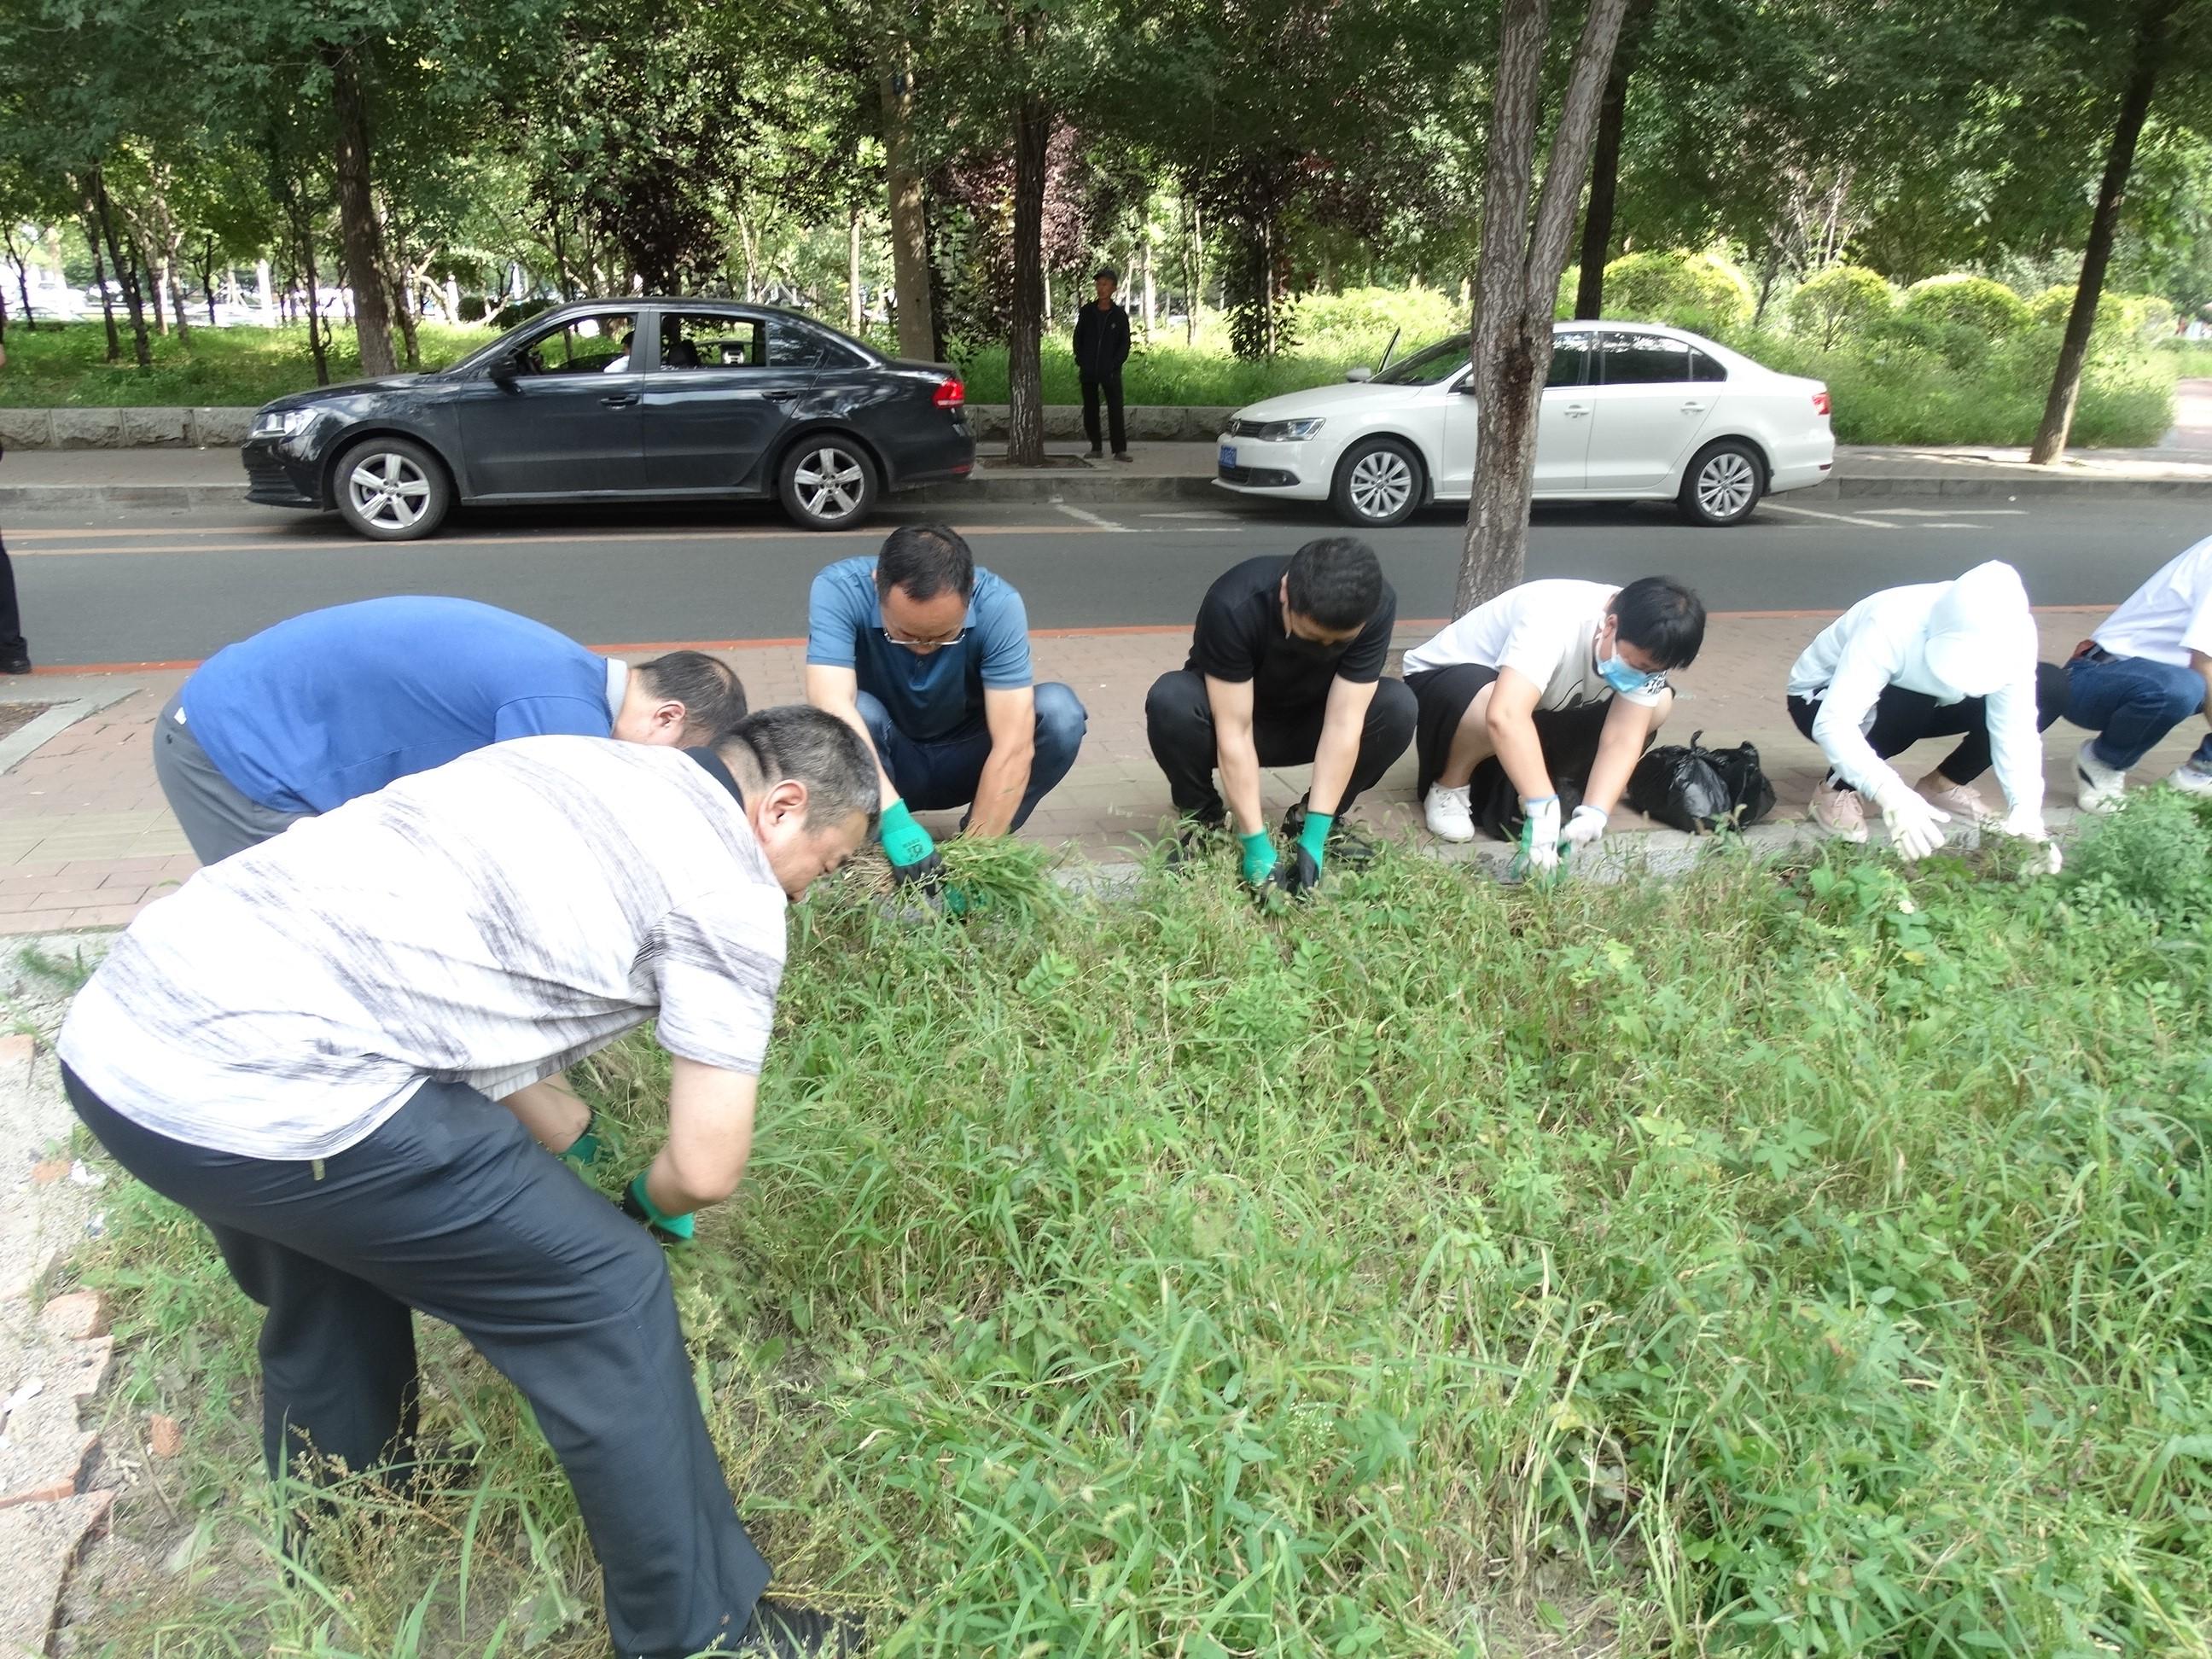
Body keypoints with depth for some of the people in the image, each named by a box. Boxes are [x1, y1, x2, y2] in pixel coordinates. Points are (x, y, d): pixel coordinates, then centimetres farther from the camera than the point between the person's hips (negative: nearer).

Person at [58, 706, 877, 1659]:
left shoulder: (578, 766, 21)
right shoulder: (729, 888, -3)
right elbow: (707, 1170, -2)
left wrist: (574, 1138, 34)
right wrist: (644, 1205, 22)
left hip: (119, 1033, 9)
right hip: (269, 1087, -9)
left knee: (336, 1247, 34)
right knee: (604, 1294, 5)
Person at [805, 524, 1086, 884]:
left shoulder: (997, 605, -26)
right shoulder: (838, 591, -27)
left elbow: (1014, 746, -31)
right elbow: (832, 706, -41)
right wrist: (894, 820, -52)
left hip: (963, 760, 1)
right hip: (885, 761, -1)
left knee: (1059, 711, -25)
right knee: (858, 714, -34)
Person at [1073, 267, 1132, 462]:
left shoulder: (1119, 315, 3)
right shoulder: (1087, 311, 8)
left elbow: (1125, 343, 4)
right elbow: (1078, 337, 13)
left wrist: (1114, 365, -8)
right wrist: (1079, 362, 2)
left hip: (1110, 372, -2)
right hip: (1088, 372, 2)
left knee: (1115, 410, -8)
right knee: (1090, 410, 5)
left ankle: (1120, 449, -7)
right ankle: (1095, 447, 14)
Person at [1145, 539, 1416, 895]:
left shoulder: (1377, 609, -27)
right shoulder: (1234, 607, -36)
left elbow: (1342, 724, -29)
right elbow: (1235, 733, -35)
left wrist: (1314, 837, -34)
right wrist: (1257, 846, -37)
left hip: (1305, 723, 3)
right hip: (1230, 714, -2)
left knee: (1397, 707, -25)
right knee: (1170, 700, -35)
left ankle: (1313, 821, -4)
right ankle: (1203, 819, -9)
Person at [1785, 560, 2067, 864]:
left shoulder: (2010, 634, -25)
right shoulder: (1891, 625, -39)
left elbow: (2016, 726, -23)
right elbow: (1833, 724, -47)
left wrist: (2027, 812, -38)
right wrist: (1893, 797, -60)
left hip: (1925, 701, 5)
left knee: (2052, 688, -13)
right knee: (1908, 707, -38)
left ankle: (1943, 784, 2)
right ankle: (1837, 789, -12)